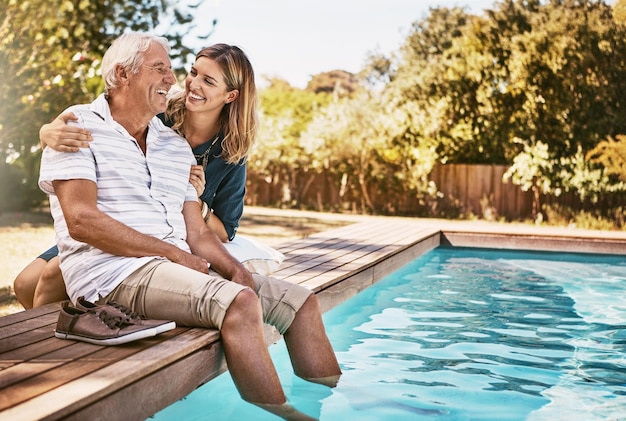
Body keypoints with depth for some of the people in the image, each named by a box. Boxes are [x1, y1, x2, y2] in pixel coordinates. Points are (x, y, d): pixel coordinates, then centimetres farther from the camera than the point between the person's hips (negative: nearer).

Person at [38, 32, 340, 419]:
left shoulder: (177, 146, 18)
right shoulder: (81, 129, -1)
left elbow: (197, 232, 14)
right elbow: (81, 220, -14)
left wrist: (235, 270, -6)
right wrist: (174, 253, -15)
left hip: (178, 267, 8)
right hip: (115, 272, -7)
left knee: (300, 300, 0)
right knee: (240, 303, -31)